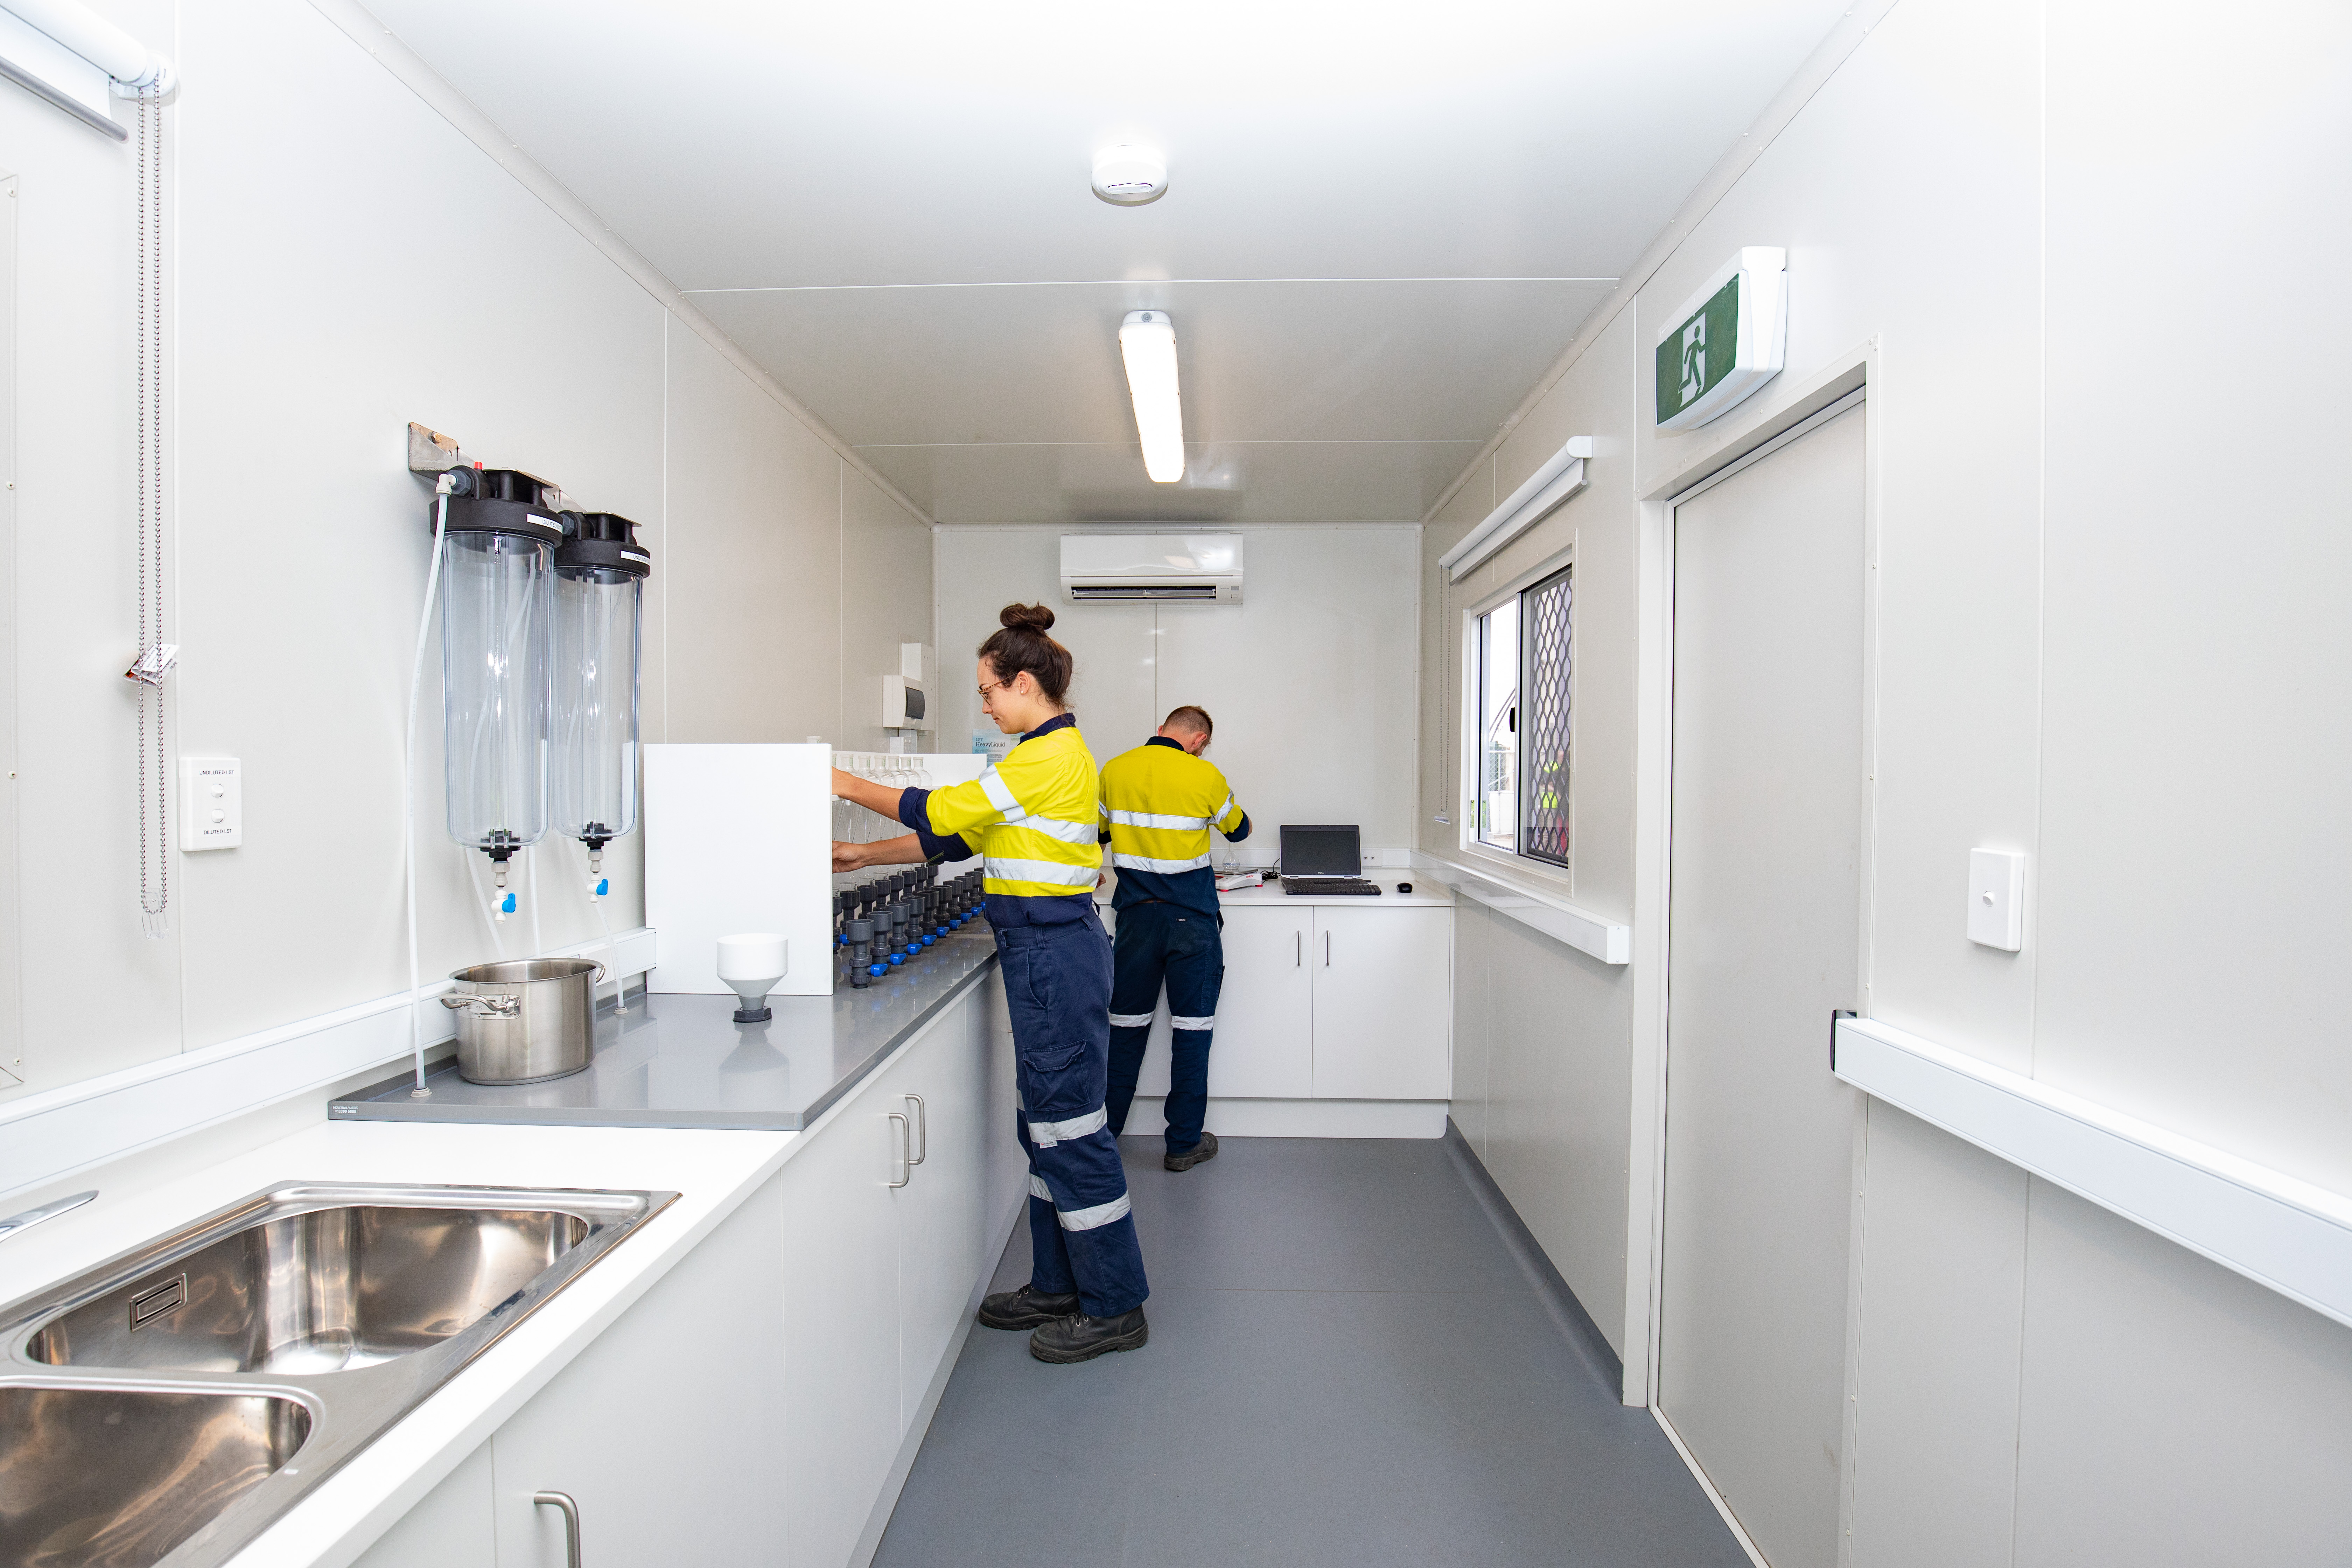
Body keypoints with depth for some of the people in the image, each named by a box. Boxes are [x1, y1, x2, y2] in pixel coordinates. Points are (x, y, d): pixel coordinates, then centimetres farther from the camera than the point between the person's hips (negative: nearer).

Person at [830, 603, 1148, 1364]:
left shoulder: (1050, 756, -15)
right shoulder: (1051, 750, 15)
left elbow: (944, 813, -12)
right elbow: (961, 834, 17)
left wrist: (849, 785, 0)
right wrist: (865, 856, 16)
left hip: (1053, 951, -10)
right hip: (1047, 950, 10)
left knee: (1069, 1125, 0)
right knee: (1048, 1123, 17)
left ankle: (1114, 1307, 15)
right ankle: (1059, 1285, 31)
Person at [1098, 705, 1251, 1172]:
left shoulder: (1114, 771, 1)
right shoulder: (1205, 776, -8)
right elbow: (1239, 830, 9)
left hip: (1136, 917, 3)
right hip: (1192, 920, -3)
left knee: (1126, 1026, 14)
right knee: (1192, 1028, 6)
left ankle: (1106, 1131, 26)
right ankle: (1184, 1143, 13)